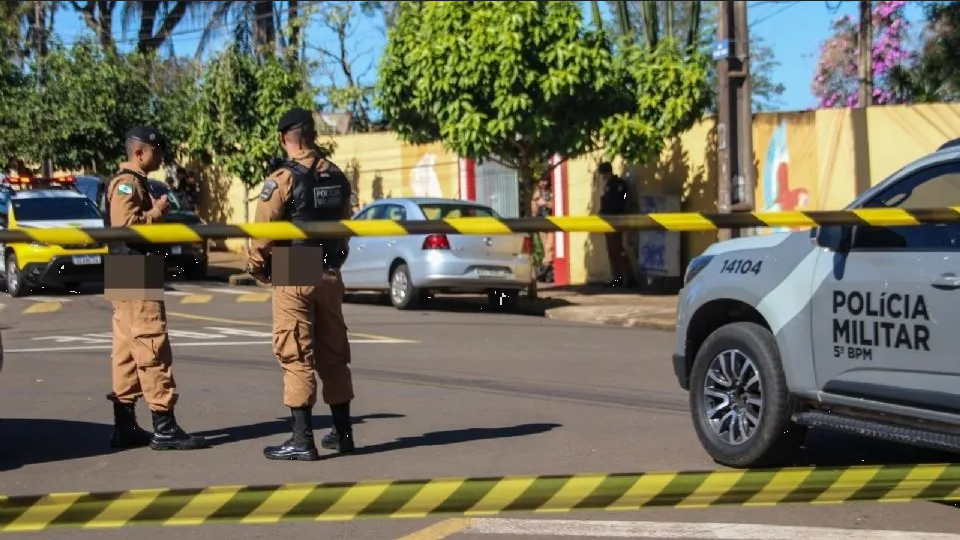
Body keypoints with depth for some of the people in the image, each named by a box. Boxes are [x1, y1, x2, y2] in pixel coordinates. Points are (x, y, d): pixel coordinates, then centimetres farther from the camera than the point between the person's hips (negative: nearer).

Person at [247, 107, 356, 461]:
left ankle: (302, 439, -3)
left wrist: (256, 267, 4)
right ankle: (342, 432, 19)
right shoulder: (337, 178, 8)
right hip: (330, 276, 6)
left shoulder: (283, 179, -12)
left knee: (296, 357, -3)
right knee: (333, 355, 13)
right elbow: (345, 226, 11)